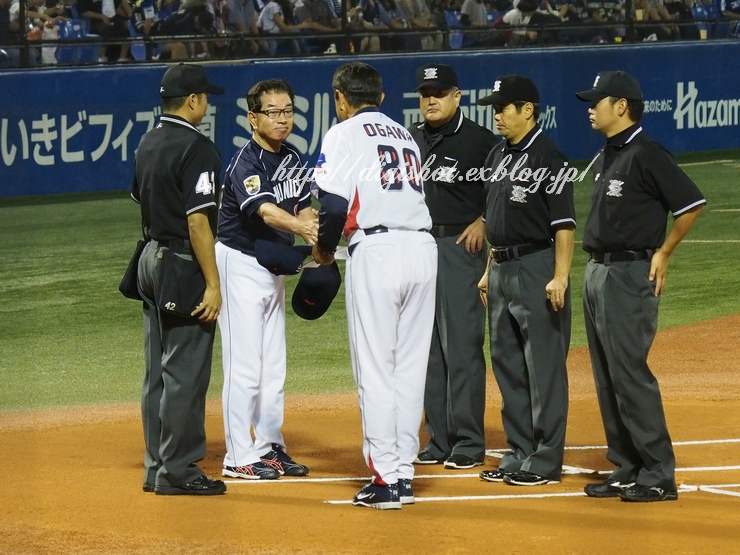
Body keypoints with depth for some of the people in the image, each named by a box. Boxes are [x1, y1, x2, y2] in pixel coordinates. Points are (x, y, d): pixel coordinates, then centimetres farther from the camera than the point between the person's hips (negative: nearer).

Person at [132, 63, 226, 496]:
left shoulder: (148, 144, 11)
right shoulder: (196, 148, -16)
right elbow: (197, 220, -21)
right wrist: (213, 284, -20)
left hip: (152, 260, 9)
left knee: (158, 372, 13)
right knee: (186, 373, -4)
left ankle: (158, 467, 17)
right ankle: (177, 471, -3)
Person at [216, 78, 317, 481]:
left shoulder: (292, 160, 5)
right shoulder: (246, 164, -21)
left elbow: (303, 206, 9)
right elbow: (264, 210, -36)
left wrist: (317, 247, -11)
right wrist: (303, 228, -54)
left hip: (273, 265, 8)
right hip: (240, 264, -8)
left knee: (273, 366, 14)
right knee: (244, 366, -8)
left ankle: (269, 448, 23)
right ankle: (239, 457, -4)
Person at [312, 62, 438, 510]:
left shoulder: (345, 134, 2)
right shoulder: (405, 136, 22)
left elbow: (335, 204, -9)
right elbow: (411, 197, 15)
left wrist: (325, 249, 9)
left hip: (377, 250, -6)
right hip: (423, 247, 6)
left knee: (375, 368, -3)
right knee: (410, 366, 11)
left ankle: (385, 479, -5)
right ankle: (405, 474, 13)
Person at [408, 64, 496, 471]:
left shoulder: (479, 141, -5)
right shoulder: (410, 140, 14)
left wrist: (484, 222, -10)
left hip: (460, 247, -6)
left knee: (462, 345, -7)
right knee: (428, 346, 9)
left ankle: (469, 441, -4)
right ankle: (438, 439, 15)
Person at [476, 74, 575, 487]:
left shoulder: (548, 159, -12)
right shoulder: (499, 156, 14)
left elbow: (564, 224, -16)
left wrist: (560, 277, -22)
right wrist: (490, 269, 18)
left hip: (537, 269, -9)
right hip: (502, 271, 9)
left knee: (544, 367, -5)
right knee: (508, 366, 13)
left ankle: (546, 460, -2)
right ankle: (520, 453, 20)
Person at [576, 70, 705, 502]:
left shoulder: (646, 155, -14)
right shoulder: (605, 158, 15)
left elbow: (692, 203, -15)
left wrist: (662, 254, -10)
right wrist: (597, 266, 15)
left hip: (630, 276, -10)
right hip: (597, 273, 10)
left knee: (629, 374, -11)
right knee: (607, 378, 10)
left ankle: (659, 475, -8)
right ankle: (628, 469, 16)